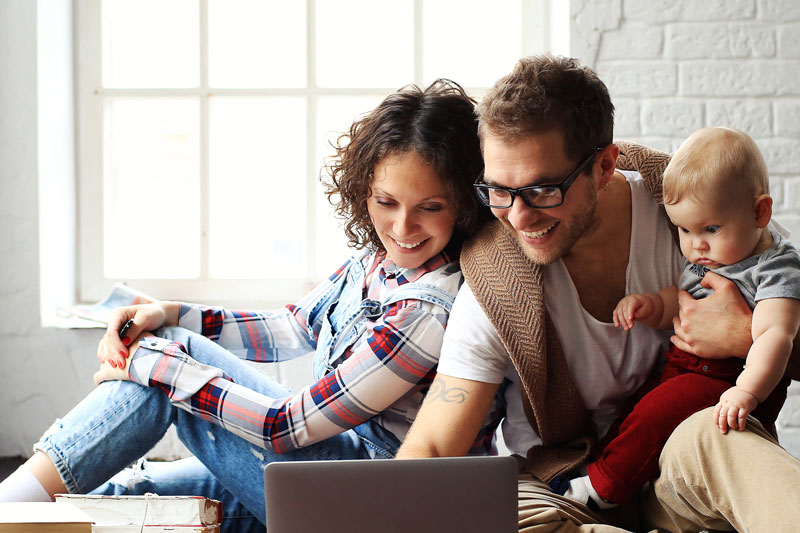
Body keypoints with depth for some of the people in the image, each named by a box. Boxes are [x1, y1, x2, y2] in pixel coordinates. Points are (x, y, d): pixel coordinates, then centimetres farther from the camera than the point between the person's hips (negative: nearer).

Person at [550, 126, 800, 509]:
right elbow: (678, 303, 24)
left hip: (727, 378, -10)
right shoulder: (702, 258, 10)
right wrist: (649, 305, -2)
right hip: (681, 366, 10)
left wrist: (746, 391, -45)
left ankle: (602, 489, -13)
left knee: (657, 411, -24)